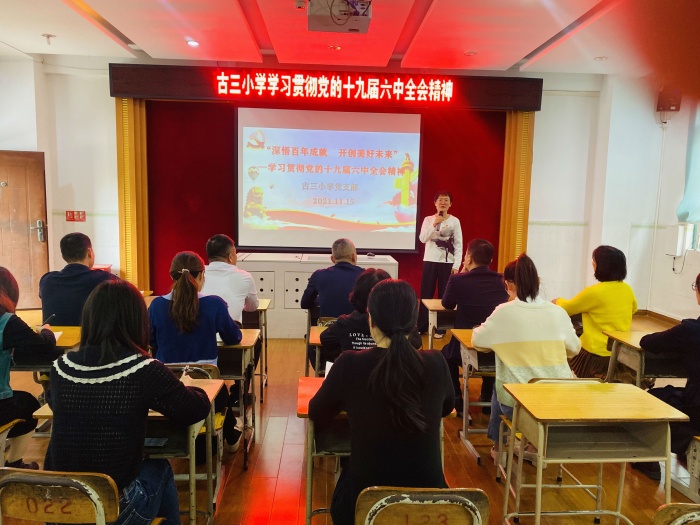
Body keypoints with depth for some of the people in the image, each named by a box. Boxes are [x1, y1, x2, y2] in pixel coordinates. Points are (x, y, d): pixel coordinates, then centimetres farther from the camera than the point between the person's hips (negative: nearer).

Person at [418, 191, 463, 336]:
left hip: (447, 263, -1)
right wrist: (434, 224, -20)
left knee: (444, 295, 4)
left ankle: (440, 328, 15)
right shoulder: (428, 220, 3)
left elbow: (458, 245, -1)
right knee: (426, 294, 5)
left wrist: (456, 266, -7)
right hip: (430, 261, 1)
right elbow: (422, 239, -10)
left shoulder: (455, 221, 0)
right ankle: (421, 326, 16)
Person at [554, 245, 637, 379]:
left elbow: (567, 308, -3)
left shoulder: (593, 292, -19)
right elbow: (633, 308, 24)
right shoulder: (627, 289, 0)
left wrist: (558, 301, 19)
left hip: (596, 353, -7)